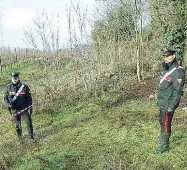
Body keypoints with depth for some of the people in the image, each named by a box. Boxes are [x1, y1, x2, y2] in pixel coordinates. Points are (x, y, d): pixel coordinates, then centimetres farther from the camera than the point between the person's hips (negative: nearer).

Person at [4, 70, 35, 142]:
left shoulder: (24, 87, -7)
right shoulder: (8, 87, -1)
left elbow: (29, 98, -2)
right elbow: (5, 98, 5)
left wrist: (30, 108, -6)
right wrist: (9, 104, -14)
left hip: (25, 109, -1)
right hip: (15, 110, 2)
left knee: (29, 122, 0)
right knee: (17, 125, 12)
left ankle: (31, 137, 19)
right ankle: (19, 138, 29)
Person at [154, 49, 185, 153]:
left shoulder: (178, 71, -19)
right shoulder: (168, 69, 11)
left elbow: (178, 91, -22)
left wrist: (171, 106, -23)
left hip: (168, 104, -9)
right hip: (163, 102, 9)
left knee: (166, 124, -1)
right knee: (162, 122, 20)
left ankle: (164, 146, 10)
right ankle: (163, 139, 37)